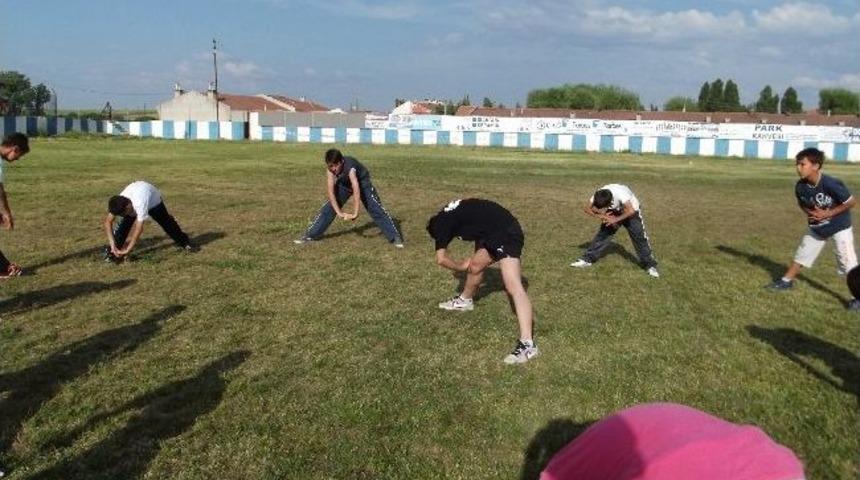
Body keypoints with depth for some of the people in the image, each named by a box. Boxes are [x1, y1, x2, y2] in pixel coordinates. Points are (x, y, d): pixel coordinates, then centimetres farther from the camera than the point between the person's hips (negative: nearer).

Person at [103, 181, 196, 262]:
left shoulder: (140, 204, -49)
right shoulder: (118, 203, -35)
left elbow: (139, 228, -46)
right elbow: (108, 221, -26)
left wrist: (128, 249, -44)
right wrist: (112, 244, -33)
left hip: (153, 200, -3)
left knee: (166, 222, 9)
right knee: (123, 225, -16)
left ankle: (184, 242, 29)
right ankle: (113, 251, -9)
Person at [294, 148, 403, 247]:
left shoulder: (350, 167, -42)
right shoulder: (330, 169, -27)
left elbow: (356, 191, -47)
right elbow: (331, 191, -30)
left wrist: (354, 213, -49)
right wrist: (339, 212, -37)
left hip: (362, 182, -4)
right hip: (344, 183, 4)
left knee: (376, 209, -15)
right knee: (328, 207, -3)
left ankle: (395, 237, -13)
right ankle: (310, 235, 5)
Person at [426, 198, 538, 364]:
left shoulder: (440, 223, 2)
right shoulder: (451, 215, 26)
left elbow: (441, 259, -7)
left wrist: (461, 266, 12)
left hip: (505, 233, -10)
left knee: (513, 286, -21)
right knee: (475, 265, 28)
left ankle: (527, 344, -32)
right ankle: (465, 300, 55)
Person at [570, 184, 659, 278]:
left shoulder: (620, 194, -42)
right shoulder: (598, 196, -27)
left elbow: (631, 211, -46)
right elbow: (587, 208, -17)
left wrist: (616, 219, -38)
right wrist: (601, 216, -29)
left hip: (630, 211, -4)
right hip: (613, 213, 4)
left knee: (639, 237, -8)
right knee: (603, 234, -5)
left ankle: (650, 265, 2)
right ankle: (587, 259, 1)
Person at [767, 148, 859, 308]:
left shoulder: (831, 184, -31)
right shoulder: (800, 186, -13)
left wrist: (828, 213, -24)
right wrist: (808, 213, -11)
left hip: (839, 227, -6)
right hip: (817, 227, 6)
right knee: (801, 254, 16)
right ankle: (786, 281, 30)